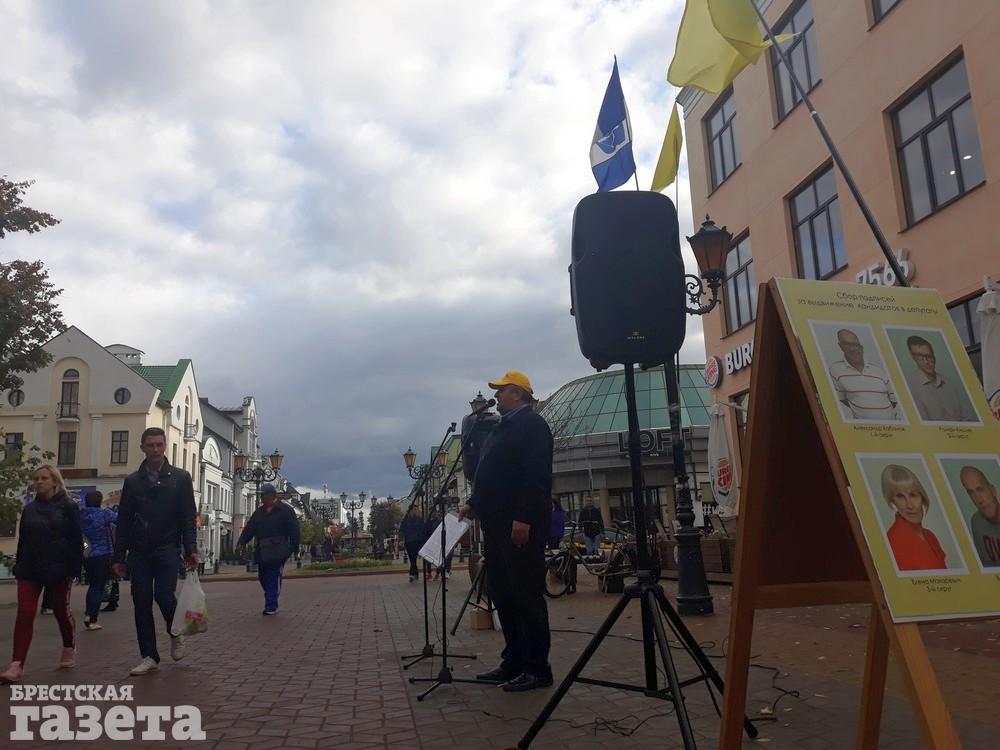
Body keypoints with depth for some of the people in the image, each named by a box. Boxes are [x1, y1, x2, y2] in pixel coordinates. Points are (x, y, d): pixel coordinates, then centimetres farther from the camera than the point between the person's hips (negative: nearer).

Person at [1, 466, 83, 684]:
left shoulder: (68, 507, -5)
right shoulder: (29, 509, 10)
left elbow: (76, 540, -8)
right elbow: (22, 541, 14)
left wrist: (74, 568, -14)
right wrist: (19, 567, 9)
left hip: (58, 569, -4)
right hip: (29, 570, 4)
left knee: (61, 611, 10)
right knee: (24, 615, -6)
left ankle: (69, 649, 33)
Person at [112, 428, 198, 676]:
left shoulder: (180, 478, 4)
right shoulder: (132, 481, 11)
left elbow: (188, 516, 0)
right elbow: (123, 521, 11)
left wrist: (190, 549, -9)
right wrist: (119, 557, 6)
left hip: (167, 549, -3)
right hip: (138, 552, 3)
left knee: (164, 595, -14)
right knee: (141, 602, 2)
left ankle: (176, 634, 17)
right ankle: (149, 657, 12)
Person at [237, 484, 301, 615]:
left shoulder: (285, 510, -1)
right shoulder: (259, 512, 17)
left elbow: (294, 530, -4)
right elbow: (249, 528, 10)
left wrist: (293, 547, -9)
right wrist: (241, 542, -3)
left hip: (277, 552, -6)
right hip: (261, 551, 6)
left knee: (273, 577, -7)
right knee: (263, 576, 9)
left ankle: (271, 606, -3)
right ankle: (271, 604, 23)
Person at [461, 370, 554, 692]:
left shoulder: (531, 424, -8)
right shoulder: (503, 427, 21)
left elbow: (536, 476, -19)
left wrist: (524, 518, -25)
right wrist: (474, 504, 21)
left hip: (521, 525, -10)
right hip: (498, 525, 10)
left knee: (526, 595, -5)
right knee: (502, 594, 12)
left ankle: (537, 669, 2)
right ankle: (514, 663, 20)